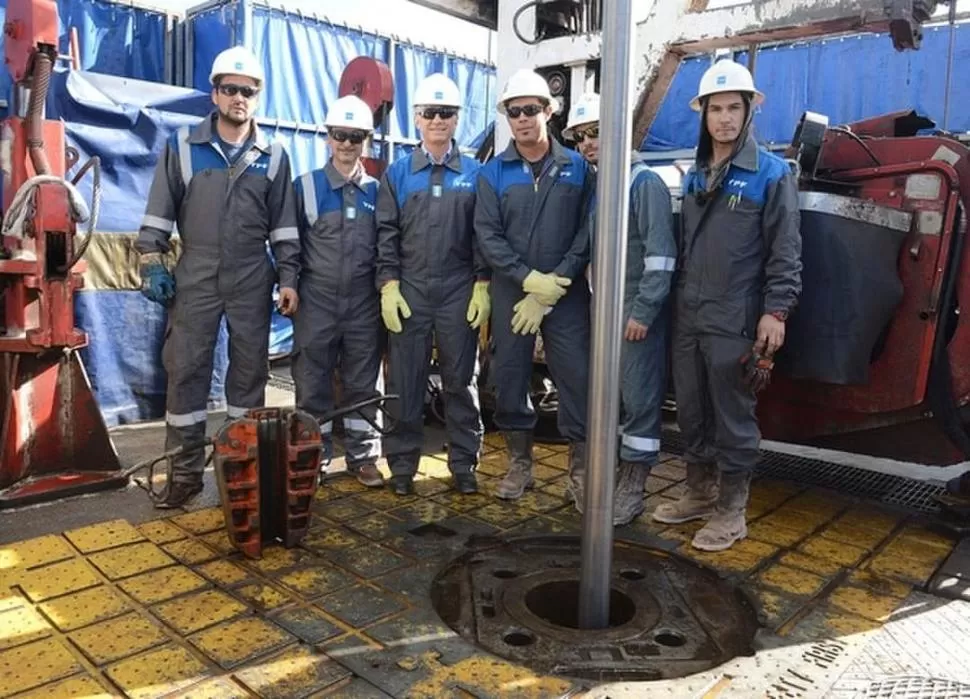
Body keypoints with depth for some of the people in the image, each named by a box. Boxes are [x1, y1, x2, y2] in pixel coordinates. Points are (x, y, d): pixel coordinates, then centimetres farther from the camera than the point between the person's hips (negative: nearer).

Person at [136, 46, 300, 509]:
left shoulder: (273, 156, 5)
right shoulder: (182, 145, 3)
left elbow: (284, 224, 6)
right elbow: (159, 211, 5)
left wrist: (288, 278, 0)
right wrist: (152, 264, -2)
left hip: (252, 283, 1)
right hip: (195, 279, 0)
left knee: (250, 371, 7)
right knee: (185, 371, 1)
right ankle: (185, 470, 13)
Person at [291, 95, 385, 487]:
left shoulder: (378, 191, 7)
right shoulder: (305, 186, 2)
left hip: (365, 302, 2)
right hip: (316, 300, -1)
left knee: (364, 384, 8)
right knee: (313, 384, 4)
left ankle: (363, 457, 19)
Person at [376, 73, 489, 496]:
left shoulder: (474, 173, 7)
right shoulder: (398, 173, 8)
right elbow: (386, 233, 4)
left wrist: (482, 286, -4)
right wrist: (388, 286, -5)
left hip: (460, 291, 0)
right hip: (409, 290, 1)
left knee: (461, 380, 6)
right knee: (404, 381, 4)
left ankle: (464, 464, 18)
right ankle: (402, 464, 17)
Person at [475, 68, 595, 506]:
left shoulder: (577, 168, 4)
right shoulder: (493, 172, 5)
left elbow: (588, 232, -2)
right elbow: (487, 234, -3)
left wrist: (553, 286, -12)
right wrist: (529, 279, -15)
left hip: (567, 294, -1)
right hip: (511, 293, 1)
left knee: (577, 378, -3)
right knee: (509, 378, 7)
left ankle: (581, 469, 11)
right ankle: (519, 463, 23)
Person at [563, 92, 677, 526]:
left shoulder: (645, 183, -9)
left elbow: (660, 253, -16)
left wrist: (644, 310, -19)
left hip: (637, 309, -8)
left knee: (640, 397, -2)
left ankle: (632, 489, 5)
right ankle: (615, 472, 25)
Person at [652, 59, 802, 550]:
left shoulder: (772, 174, -4)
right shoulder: (694, 176, 14)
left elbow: (785, 253, -8)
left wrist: (775, 312, -15)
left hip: (734, 322, -6)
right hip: (687, 318, 6)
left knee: (733, 418, 2)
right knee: (691, 414, 14)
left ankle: (730, 512, 15)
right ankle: (700, 494, 30)